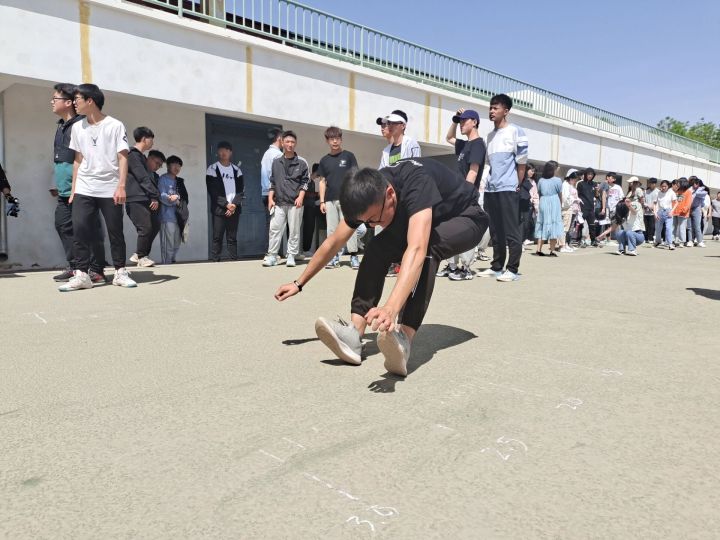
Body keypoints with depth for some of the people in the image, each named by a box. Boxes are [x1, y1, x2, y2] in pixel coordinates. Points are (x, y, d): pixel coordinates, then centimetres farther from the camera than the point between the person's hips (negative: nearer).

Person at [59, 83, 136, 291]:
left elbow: (123, 158, -5)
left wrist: (121, 186, -15)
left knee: (115, 232, 2)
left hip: (110, 190, -3)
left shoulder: (115, 126, -1)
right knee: (79, 230, -6)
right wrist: (73, 189, 12)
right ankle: (81, 275, -2)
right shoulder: (77, 127, 12)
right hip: (84, 190, 4)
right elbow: (78, 160, 16)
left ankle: (120, 272, 13)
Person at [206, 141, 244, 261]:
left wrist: (234, 204, -10)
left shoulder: (236, 170, 13)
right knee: (217, 238, -3)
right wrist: (226, 204, -12)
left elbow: (241, 190, 6)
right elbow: (213, 192, -4)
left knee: (232, 238, 4)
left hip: (234, 209, 3)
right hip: (219, 209, -3)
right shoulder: (212, 169, 3)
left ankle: (234, 260, 6)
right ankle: (215, 261, -1)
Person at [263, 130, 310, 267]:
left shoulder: (302, 162, 4)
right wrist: (270, 199, 6)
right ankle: (272, 256, 5)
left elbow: (305, 182, 2)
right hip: (279, 203, 2)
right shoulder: (276, 162, 12)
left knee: (294, 230, 0)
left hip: (295, 203, -2)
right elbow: (272, 182, 15)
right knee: (274, 229, -1)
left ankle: (291, 256, 9)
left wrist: (300, 197, -11)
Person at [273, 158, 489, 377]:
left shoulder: (416, 184, -40)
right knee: (377, 248, -19)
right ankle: (354, 333, -23)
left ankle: (404, 339, -40)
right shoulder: (368, 195, -19)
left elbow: (416, 250, -54)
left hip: (466, 219, -5)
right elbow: (333, 243, -7)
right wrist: (299, 283, -4)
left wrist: (391, 308, -67)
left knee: (427, 248, -36)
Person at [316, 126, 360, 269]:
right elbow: (322, 182, 13)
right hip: (330, 200, 4)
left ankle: (353, 256, -1)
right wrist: (322, 201, 6)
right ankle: (335, 256, 12)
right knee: (332, 229, 5)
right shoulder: (324, 160, 12)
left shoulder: (348, 156, 4)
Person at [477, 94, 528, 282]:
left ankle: (512, 269, -2)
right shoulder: (490, 135, 18)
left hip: (508, 189, -7)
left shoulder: (516, 132, -2)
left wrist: (517, 186, -2)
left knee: (511, 231, -5)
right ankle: (496, 266, 16)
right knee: (495, 231, 10)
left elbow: (521, 162, -3)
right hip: (490, 189, 7)